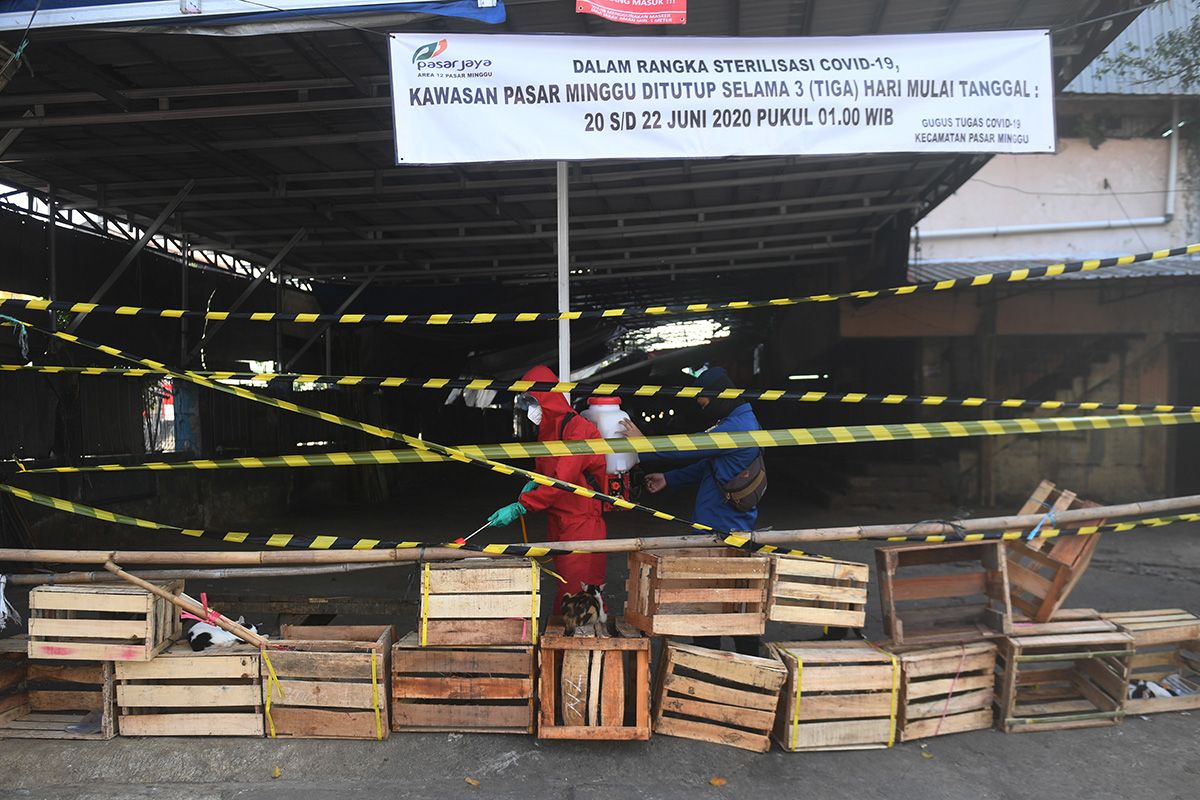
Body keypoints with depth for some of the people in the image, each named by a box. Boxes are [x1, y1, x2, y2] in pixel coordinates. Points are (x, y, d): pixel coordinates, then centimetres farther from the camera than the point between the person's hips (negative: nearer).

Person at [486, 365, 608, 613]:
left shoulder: (578, 429, -15)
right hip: (557, 523, 9)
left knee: (578, 593, -6)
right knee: (564, 590, 12)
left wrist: (519, 507, -25)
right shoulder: (546, 431, 15)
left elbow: (562, 482, -23)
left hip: (581, 524, -9)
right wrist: (533, 483, 6)